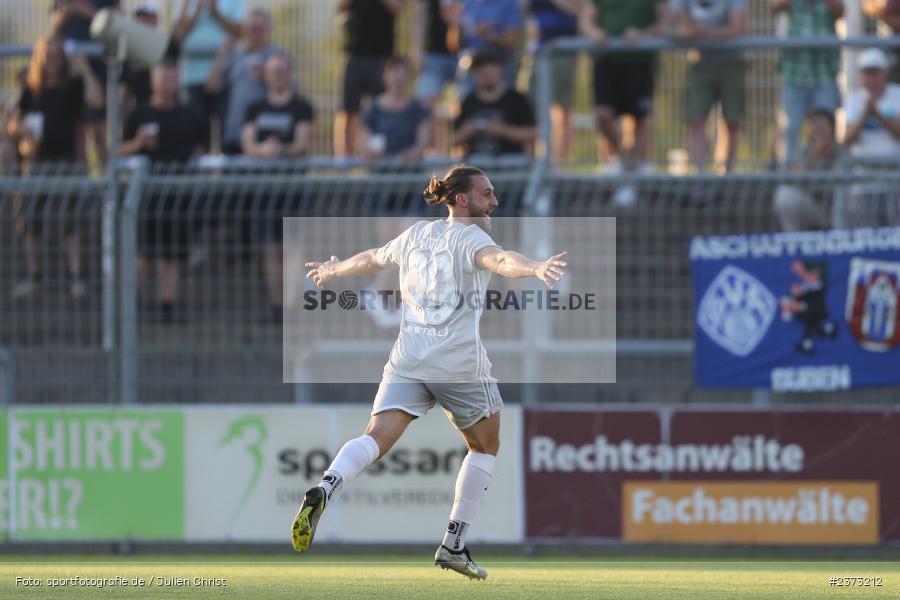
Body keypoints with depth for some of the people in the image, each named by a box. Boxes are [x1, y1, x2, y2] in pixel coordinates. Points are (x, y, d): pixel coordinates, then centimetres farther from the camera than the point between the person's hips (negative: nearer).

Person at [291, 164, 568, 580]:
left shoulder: (417, 234, 15)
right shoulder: (470, 238, -3)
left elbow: (371, 259, 32)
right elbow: (498, 260, -26)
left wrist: (333, 271, 51)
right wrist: (536, 268, -46)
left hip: (407, 360, 4)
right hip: (460, 364, -4)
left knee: (376, 439, -10)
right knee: (484, 447, 17)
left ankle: (325, 490, -40)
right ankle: (453, 546, 15)